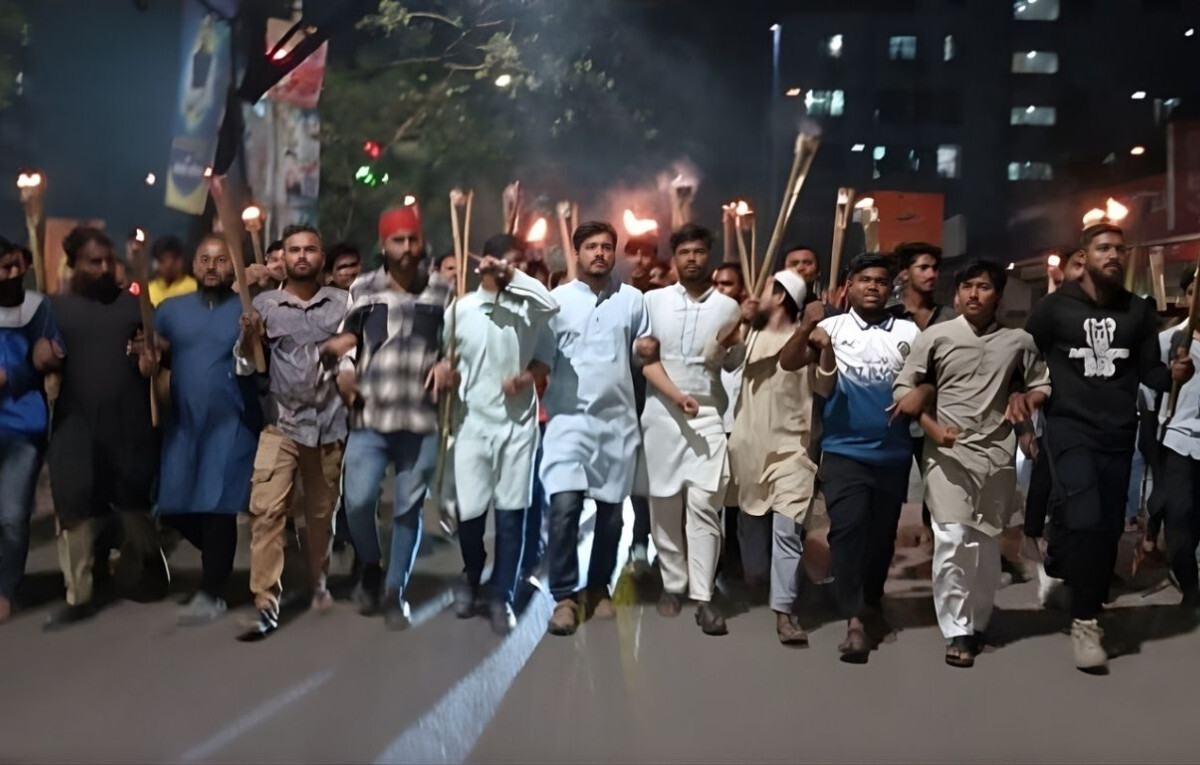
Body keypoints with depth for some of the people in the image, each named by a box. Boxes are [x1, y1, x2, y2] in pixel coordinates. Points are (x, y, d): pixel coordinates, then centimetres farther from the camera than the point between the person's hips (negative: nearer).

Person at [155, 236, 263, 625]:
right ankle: (220, 560, 32)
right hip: (183, 422, 5)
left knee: (217, 508, -3)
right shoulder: (170, 309, 11)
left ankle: (211, 592, 10)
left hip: (231, 423, -4)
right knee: (174, 507, 8)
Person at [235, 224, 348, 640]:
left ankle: (319, 582, 33)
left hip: (329, 423, 1)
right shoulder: (264, 304, 3)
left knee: (322, 511, 13)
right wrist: (248, 339, -17)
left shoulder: (342, 302, 4)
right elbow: (245, 367, 1)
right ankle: (267, 605, -8)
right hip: (280, 423, -1)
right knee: (266, 509, -12)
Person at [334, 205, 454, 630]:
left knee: (408, 508, 6)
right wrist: (345, 368, -4)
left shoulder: (443, 289, 6)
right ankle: (370, 566, 20)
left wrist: (448, 365, -9)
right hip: (369, 416, 0)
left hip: (422, 419, 0)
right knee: (357, 500, -11)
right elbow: (345, 336, 15)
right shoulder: (362, 288, 8)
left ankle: (395, 591, 22)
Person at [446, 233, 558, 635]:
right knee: (470, 511, 0)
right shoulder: (459, 308, 2)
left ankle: (502, 597, 15)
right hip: (473, 422, 0)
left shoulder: (529, 307, -1)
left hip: (519, 423, 0)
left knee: (511, 513, 2)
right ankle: (471, 577, 29)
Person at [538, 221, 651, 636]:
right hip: (569, 419, -2)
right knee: (564, 506, -13)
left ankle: (599, 587, 27)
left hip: (618, 420, 3)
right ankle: (564, 597, -1)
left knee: (611, 510, 10)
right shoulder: (557, 300, 1)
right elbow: (540, 360, 0)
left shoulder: (632, 300, 6)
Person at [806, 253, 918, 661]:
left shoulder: (908, 332, 5)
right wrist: (826, 351, -23)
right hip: (844, 450, -3)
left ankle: (872, 604, 31)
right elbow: (823, 390, -7)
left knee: (882, 532, 12)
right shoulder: (831, 328, -1)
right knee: (848, 527, -17)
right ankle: (855, 619, -15)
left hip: (893, 452, 3)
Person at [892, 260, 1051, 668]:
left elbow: (1042, 385, 16)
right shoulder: (935, 336, -1)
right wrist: (933, 429, -12)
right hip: (947, 453, -2)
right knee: (952, 540, -11)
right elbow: (902, 388, -1)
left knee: (986, 544, 10)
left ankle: (977, 625, 24)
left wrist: (1027, 402, -5)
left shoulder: (1019, 341, 6)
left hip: (998, 454, 2)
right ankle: (957, 632, -1)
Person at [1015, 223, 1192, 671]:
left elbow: (1149, 370, 7)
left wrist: (1173, 375, -14)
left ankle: (1089, 613, 29)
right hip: (1069, 427, -4)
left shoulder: (1138, 312, 6)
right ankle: (1085, 621, -4)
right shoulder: (1054, 307, -3)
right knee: (1085, 519, -20)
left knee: (1109, 527, 10)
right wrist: (1018, 393, -14)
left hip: (1118, 433, 4)